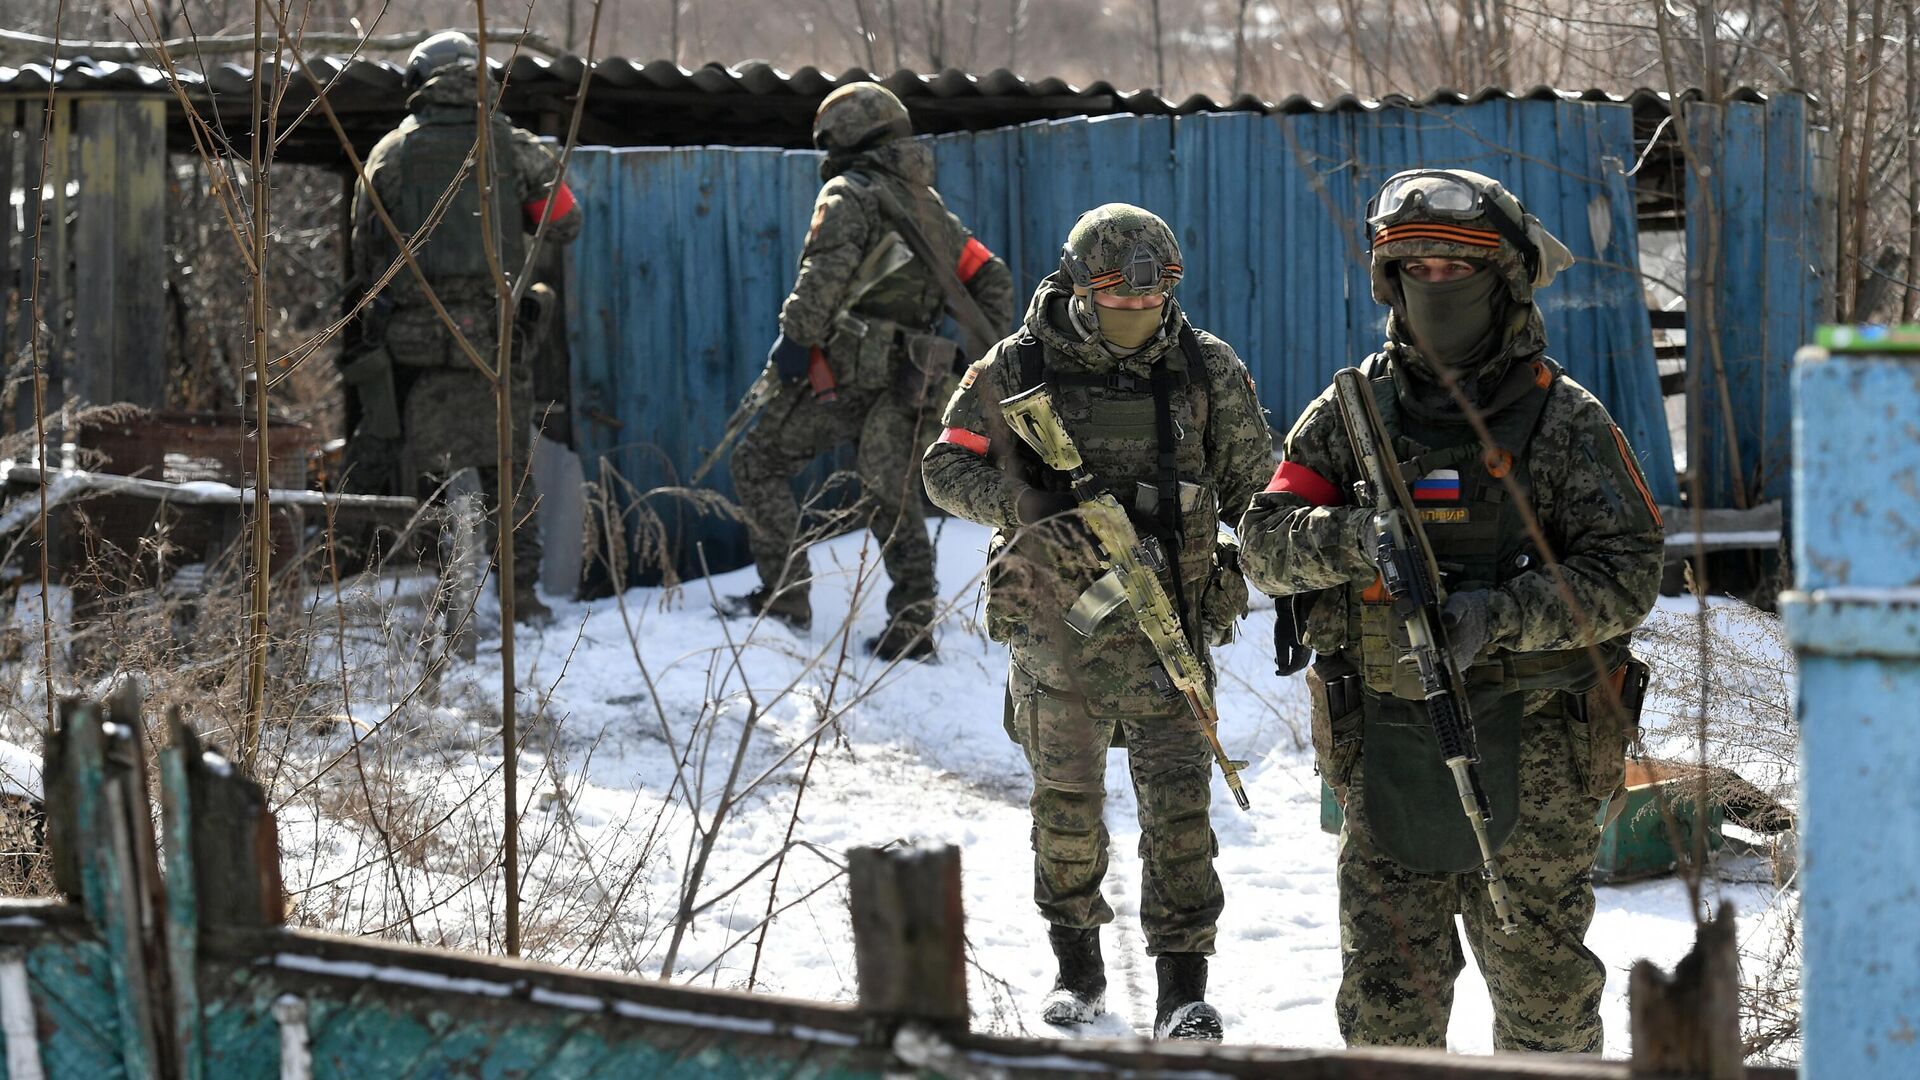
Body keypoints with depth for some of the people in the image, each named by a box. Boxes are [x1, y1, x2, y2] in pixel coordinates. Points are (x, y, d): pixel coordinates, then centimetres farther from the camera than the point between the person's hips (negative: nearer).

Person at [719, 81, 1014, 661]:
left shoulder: (848, 193, -4)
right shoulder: (931, 206, 19)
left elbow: (827, 269, -20)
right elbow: (991, 277, 19)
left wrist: (795, 335, -18)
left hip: (843, 371, -7)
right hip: (907, 381, 7)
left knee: (760, 463, 7)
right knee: (892, 499, 11)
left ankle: (784, 596, 2)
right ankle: (913, 624, 4)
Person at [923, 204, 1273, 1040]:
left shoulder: (1210, 373, 0)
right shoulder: (1017, 372, -5)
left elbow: (1255, 487, 11)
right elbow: (947, 469, 0)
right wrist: (1026, 505, -17)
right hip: (1054, 622, 0)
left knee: (1177, 800, -8)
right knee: (1065, 805, 11)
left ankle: (1183, 986, -2)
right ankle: (1076, 964, 29)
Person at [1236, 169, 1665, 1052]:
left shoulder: (1564, 421, -2)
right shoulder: (1348, 415, 7)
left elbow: (1627, 574, -8)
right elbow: (1264, 542, 2)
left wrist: (1498, 616, -22)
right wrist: (1355, 538, -19)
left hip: (1531, 749, -2)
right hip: (1387, 747, 2)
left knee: (1543, 979, 6)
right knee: (1386, 992, 3)